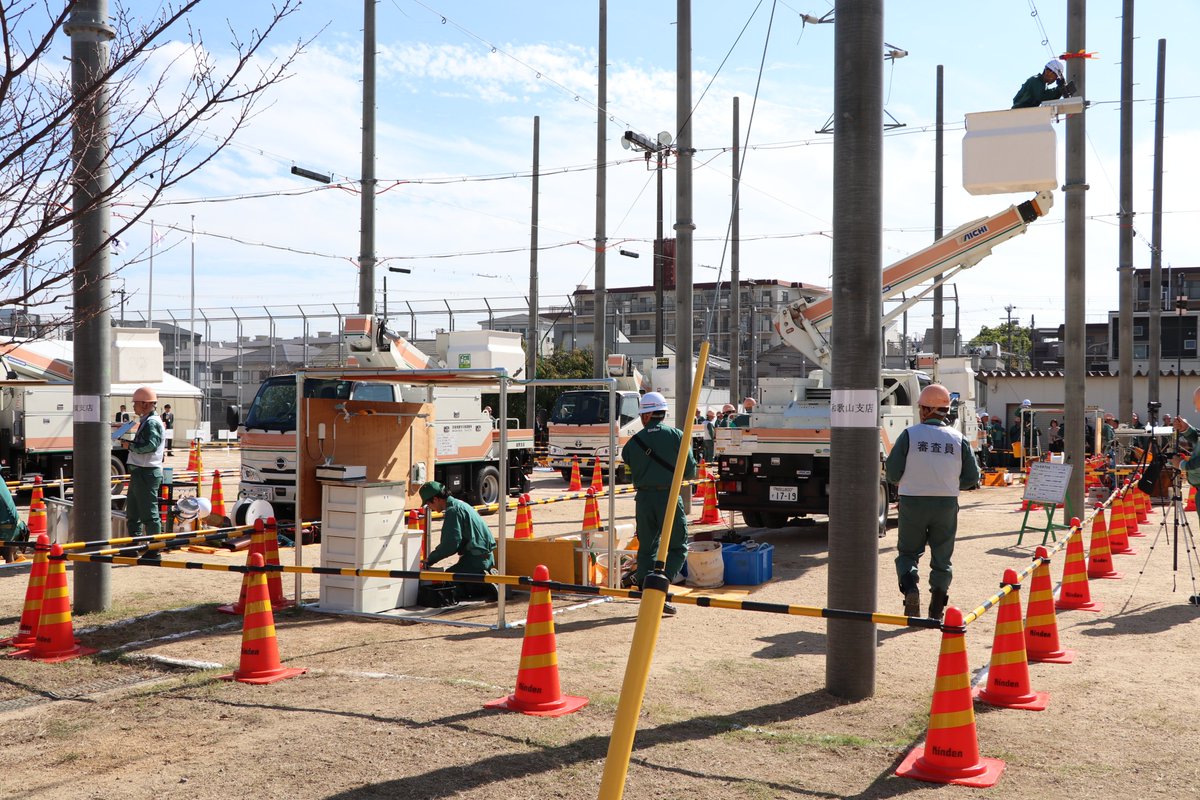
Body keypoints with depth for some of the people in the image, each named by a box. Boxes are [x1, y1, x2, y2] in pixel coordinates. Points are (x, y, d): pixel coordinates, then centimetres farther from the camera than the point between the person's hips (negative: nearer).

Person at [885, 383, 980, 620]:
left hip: (913, 503, -2)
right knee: (942, 558, 13)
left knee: (908, 553, 12)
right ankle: (937, 608, 13)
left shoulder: (909, 435, -7)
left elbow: (892, 473, -8)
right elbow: (972, 478, 3)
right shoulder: (958, 439, 0)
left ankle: (910, 588, -13)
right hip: (947, 505, 2)